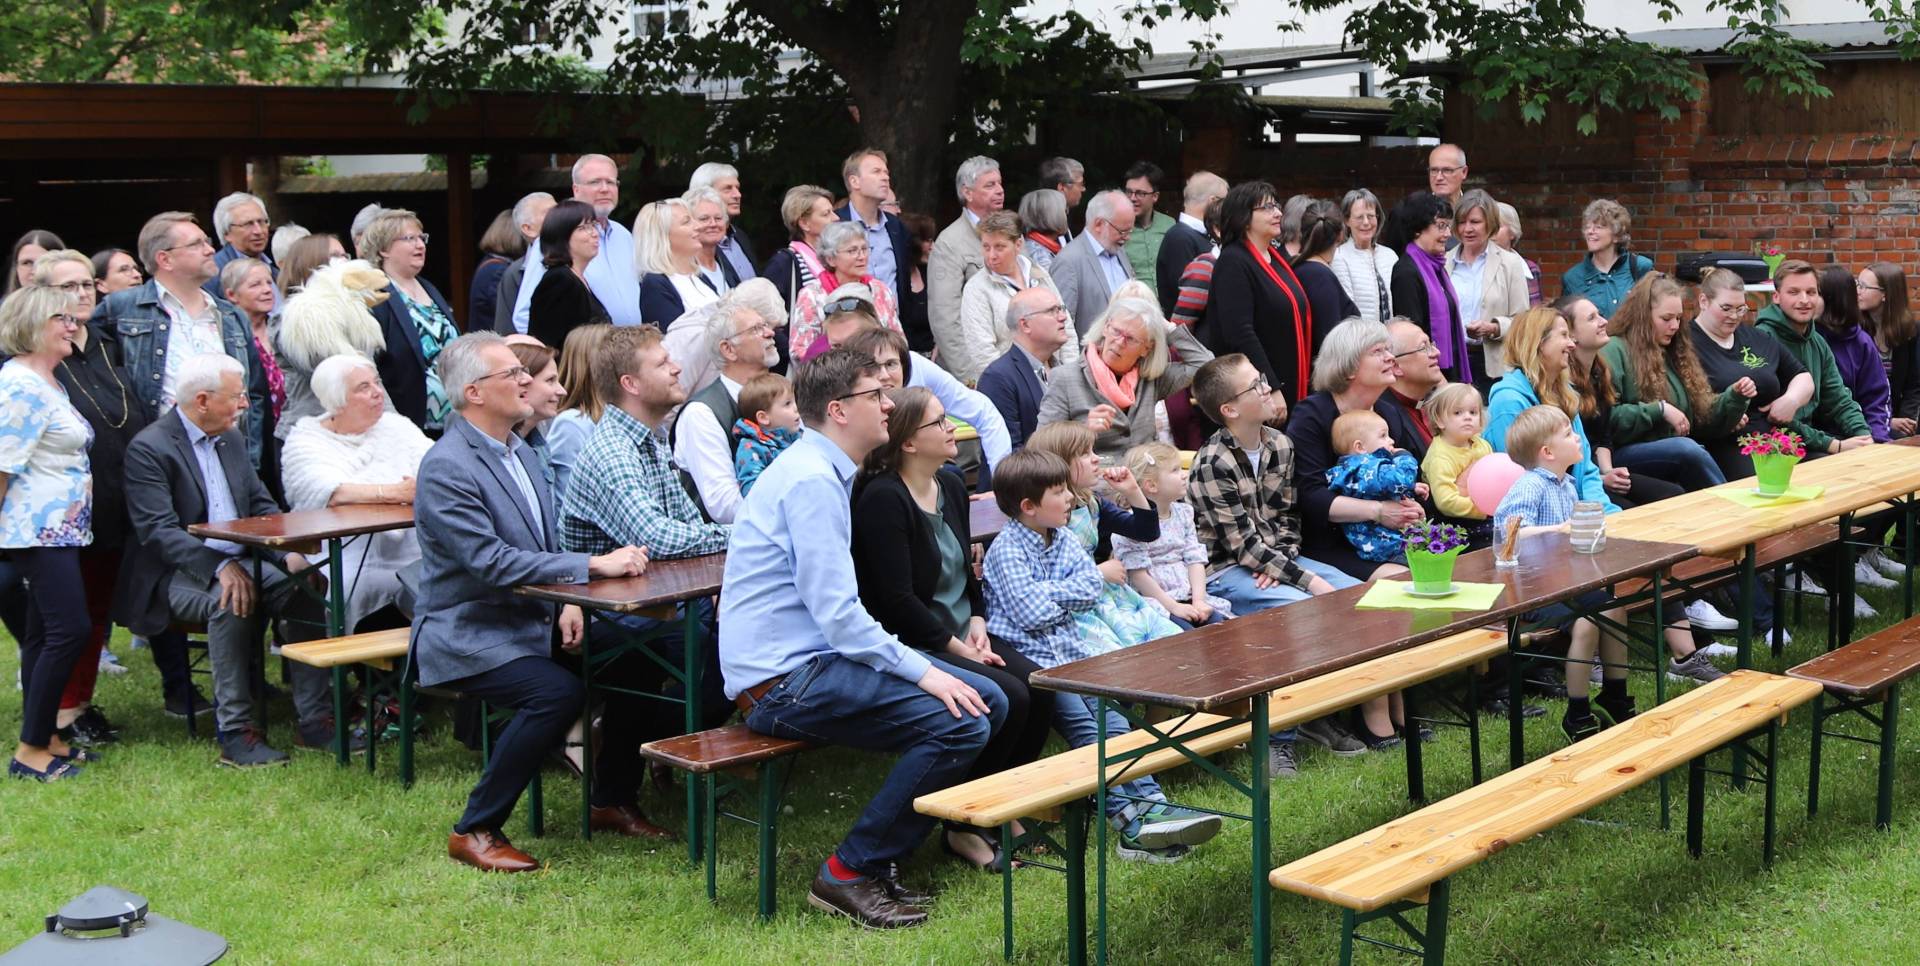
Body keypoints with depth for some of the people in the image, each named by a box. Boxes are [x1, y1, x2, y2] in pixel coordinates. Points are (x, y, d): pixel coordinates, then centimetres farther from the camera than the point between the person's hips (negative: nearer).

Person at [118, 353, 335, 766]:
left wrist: (290, 554, -6)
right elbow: (158, 531, -19)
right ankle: (236, 734, -27)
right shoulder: (148, 449, -11)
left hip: (238, 563, 6)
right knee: (232, 603, -35)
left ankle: (314, 720, -16)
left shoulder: (229, 438, 13)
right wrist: (219, 567, -31)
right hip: (178, 574, -6)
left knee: (304, 588, -19)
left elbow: (262, 505, 13)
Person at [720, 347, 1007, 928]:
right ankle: (849, 875, -10)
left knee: (989, 701, 3)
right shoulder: (812, 481, -16)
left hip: (811, 659, 10)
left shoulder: (822, 471, 16)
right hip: (782, 682, -10)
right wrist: (922, 671, -17)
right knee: (961, 724, -21)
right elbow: (837, 613, -22)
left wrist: (920, 663, 12)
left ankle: (881, 856, 11)